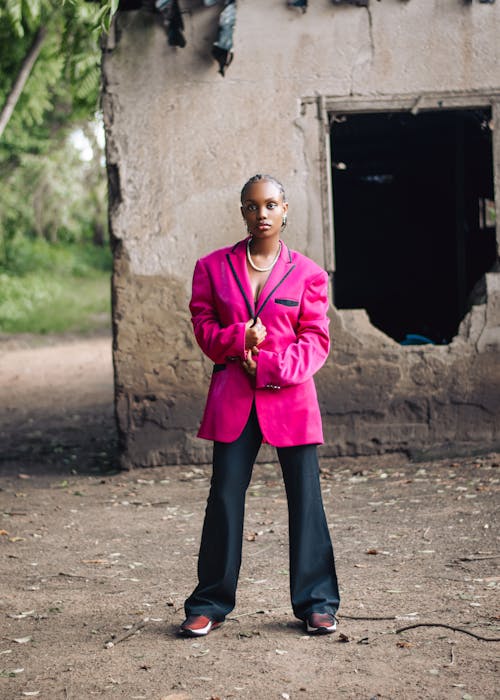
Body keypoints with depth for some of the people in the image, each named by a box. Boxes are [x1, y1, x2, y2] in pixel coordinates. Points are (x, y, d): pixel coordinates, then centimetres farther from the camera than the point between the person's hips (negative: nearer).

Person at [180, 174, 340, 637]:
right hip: (232, 397, 1)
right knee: (224, 497, 2)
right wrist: (239, 340, -12)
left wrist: (271, 365, -13)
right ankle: (210, 604, 15)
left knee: (305, 497, 2)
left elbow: (316, 339, 2)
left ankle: (316, 604, 14)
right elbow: (204, 326, 8)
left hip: (290, 395, -1)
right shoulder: (213, 267, 7)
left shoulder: (307, 273, 4)